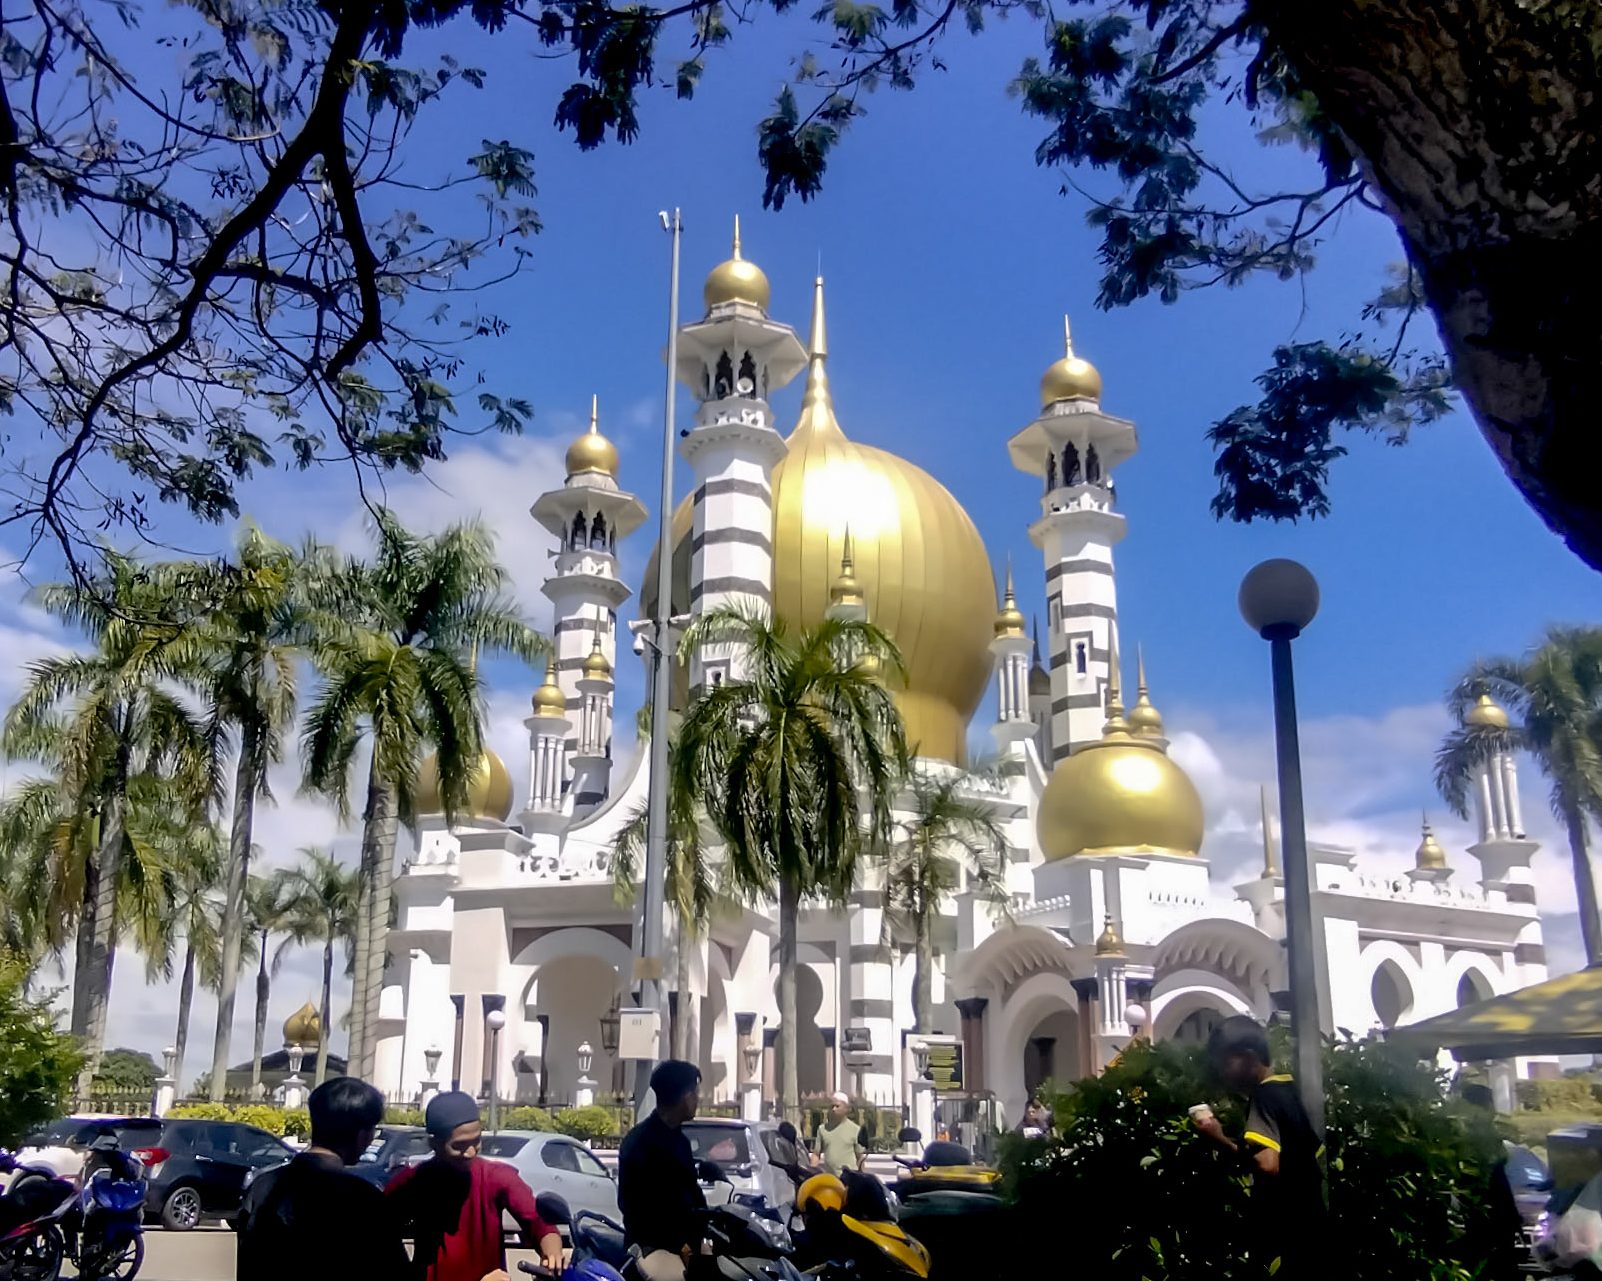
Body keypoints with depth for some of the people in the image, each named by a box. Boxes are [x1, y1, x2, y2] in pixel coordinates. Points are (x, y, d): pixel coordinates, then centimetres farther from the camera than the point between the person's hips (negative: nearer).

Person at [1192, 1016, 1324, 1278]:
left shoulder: (1264, 1096, -18)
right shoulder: (1288, 1088, 10)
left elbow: (1268, 1164, -33)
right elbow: (1315, 1153, 18)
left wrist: (1221, 1139, -22)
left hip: (1287, 1239, -9)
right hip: (1306, 1227, 9)